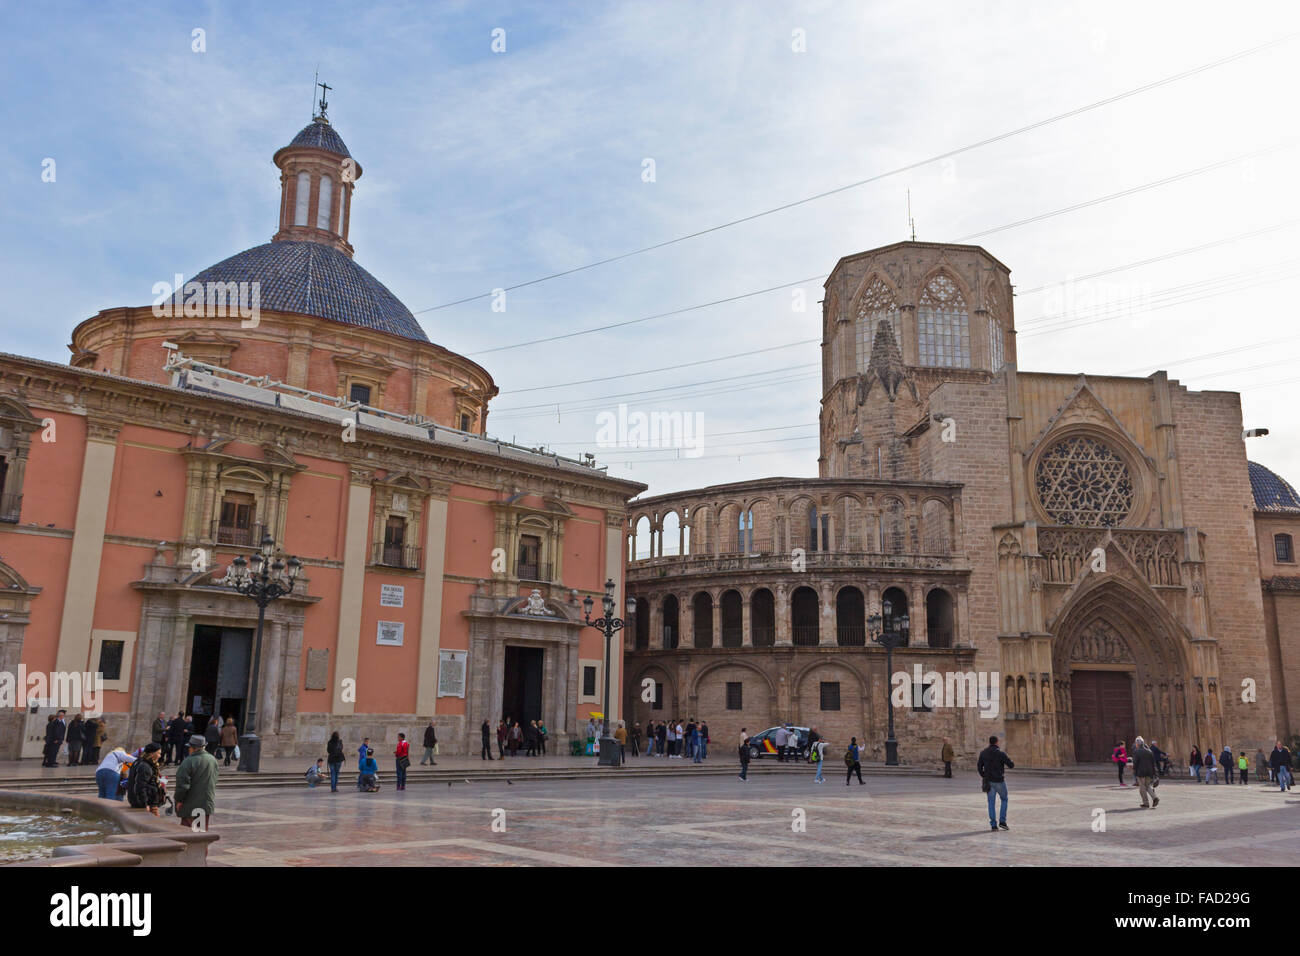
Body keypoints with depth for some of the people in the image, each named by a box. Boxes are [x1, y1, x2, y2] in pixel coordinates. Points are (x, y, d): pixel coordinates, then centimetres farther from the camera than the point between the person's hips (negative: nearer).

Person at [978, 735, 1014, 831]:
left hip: (989, 781, 3)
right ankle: (1002, 821, 7)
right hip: (999, 781, -3)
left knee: (991, 802, 8)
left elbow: (979, 766, 6)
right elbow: (1011, 765, -7)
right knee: (1004, 800, 16)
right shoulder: (1000, 753, -13)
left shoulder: (983, 753, 1)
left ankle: (993, 824, 5)